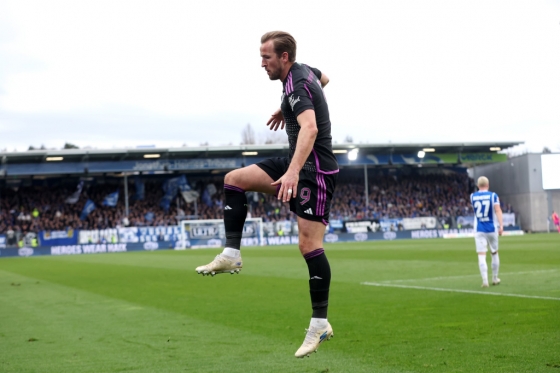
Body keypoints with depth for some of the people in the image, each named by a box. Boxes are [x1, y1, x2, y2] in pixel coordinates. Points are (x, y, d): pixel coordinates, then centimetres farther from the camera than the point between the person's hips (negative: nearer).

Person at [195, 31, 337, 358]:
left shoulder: (296, 85, -21)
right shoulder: (303, 71, 8)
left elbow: (309, 128, -39)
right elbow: (324, 79, 33)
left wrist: (293, 171, -52)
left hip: (315, 170, -10)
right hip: (299, 164, 10)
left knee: (309, 245, -13)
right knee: (234, 180, 4)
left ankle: (320, 325, -7)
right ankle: (231, 255, 2)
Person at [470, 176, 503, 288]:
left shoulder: (473, 196, 4)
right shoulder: (493, 196, -3)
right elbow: (498, 210, -15)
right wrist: (501, 225, -19)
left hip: (479, 230, 0)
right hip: (491, 228, 0)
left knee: (481, 255, -5)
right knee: (494, 253, 16)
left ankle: (485, 280, -18)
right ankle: (495, 278, 24)